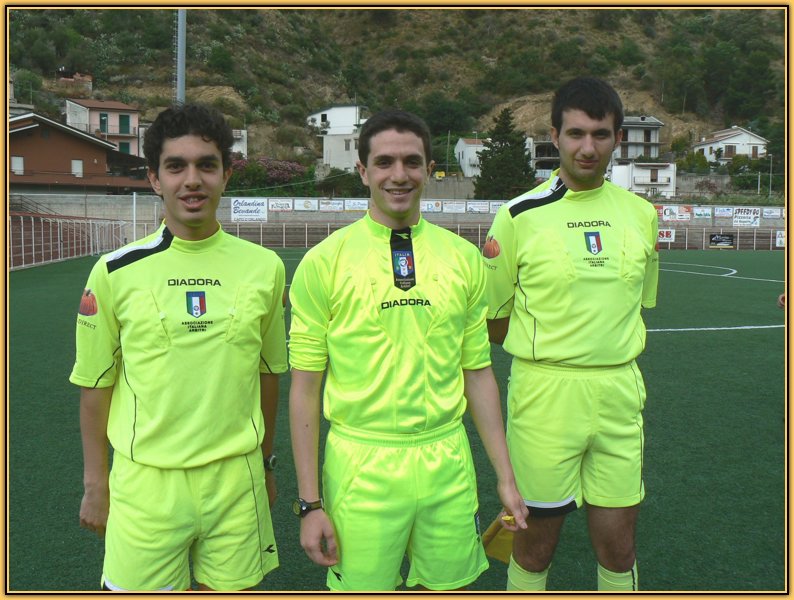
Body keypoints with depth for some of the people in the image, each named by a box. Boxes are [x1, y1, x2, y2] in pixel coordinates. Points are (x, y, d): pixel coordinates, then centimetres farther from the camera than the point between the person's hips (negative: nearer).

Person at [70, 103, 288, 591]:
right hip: (146, 482, -1)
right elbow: (95, 384, 2)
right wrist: (95, 483, 5)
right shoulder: (116, 272, -6)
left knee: (233, 587, 13)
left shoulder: (264, 267, -1)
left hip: (237, 481, 2)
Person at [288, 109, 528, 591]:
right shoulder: (325, 261, -6)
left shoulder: (464, 257, 4)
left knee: (449, 585, 14)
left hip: (448, 462, 3)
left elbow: (478, 372, 9)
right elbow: (305, 387, -5)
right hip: (362, 466, -3)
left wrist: (506, 478, 8)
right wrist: (310, 502, -6)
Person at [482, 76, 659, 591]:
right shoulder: (521, 215, -6)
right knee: (535, 546, 9)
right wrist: (553, 343, -4)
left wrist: (615, 347, 10)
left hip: (620, 393, 4)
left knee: (619, 546, 12)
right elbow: (494, 323, 0)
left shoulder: (641, 214, 6)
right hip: (545, 390, -3)